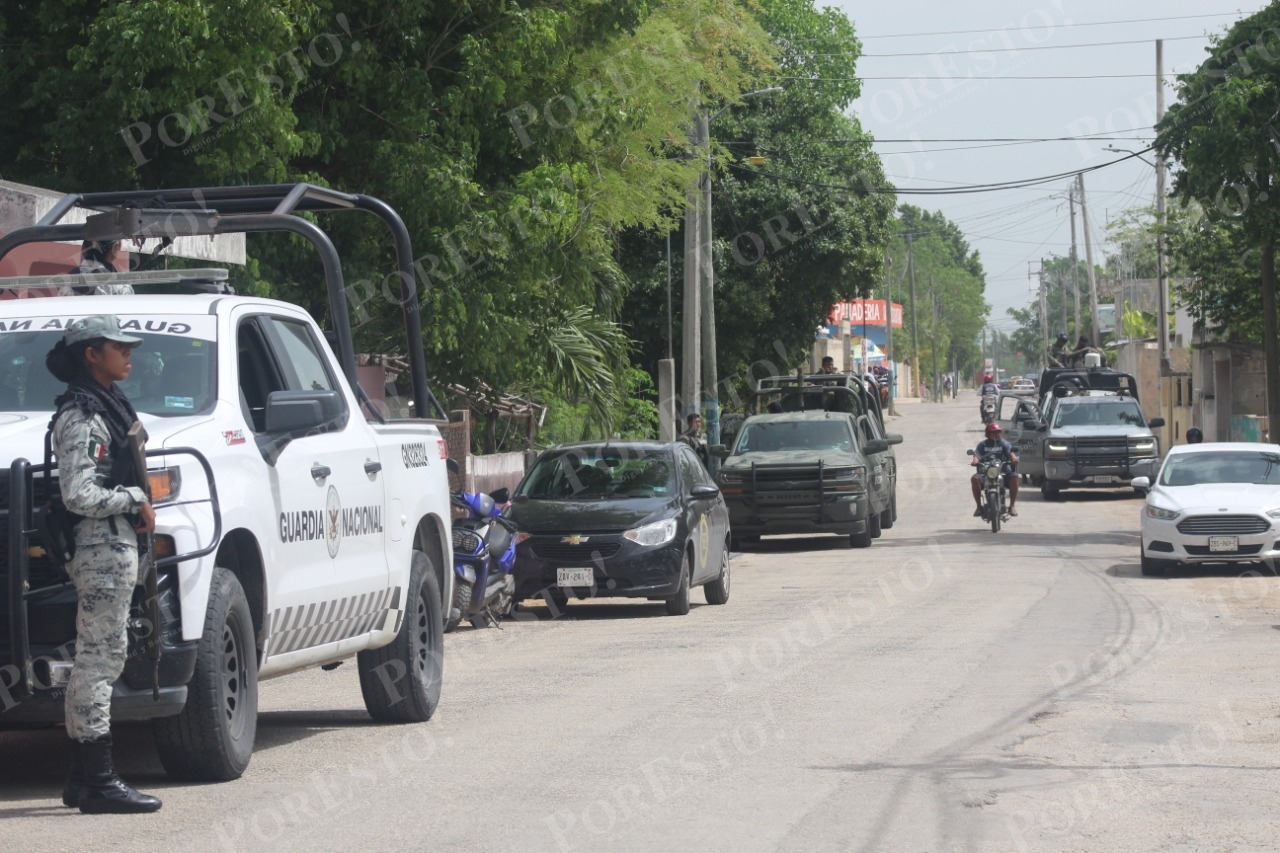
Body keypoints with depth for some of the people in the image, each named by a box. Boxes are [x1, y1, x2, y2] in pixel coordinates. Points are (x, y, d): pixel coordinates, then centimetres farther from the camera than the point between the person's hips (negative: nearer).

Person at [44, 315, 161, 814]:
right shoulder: (81, 417, -13)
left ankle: (82, 780, 16)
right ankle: (97, 782, -10)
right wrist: (135, 500, -11)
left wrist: (137, 509, 11)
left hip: (116, 545, 11)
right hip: (103, 548, -11)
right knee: (99, 658, -10)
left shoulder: (107, 405, 18)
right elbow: (78, 495, -21)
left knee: (97, 660, 11)